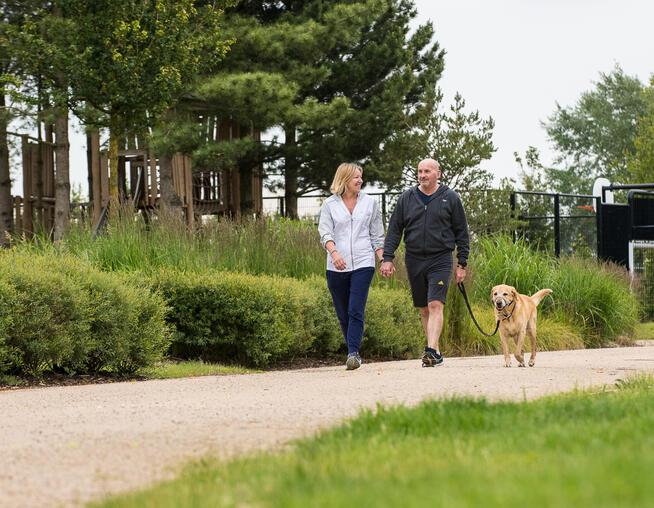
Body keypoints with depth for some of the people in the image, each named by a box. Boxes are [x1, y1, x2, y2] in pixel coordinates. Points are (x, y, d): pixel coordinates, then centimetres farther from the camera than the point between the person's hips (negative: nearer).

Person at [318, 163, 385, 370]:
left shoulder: (370, 203, 10)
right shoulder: (329, 205, 6)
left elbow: (377, 236, 15)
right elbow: (325, 233, -4)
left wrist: (383, 259, 4)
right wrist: (334, 252, -22)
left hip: (363, 264, -1)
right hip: (337, 267, 1)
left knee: (356, 311, -16)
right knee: (343, 314, 7)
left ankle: (353, 353, -22)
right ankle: (353, 352, 20)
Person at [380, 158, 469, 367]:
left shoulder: (450, 198, 1)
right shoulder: (406, 198, 7)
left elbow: (461, 232, 5)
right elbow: (394, 230, 9)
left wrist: (462, 264, 2)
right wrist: (387, 258, -1)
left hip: (440, 260, -4)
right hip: (414, 260, 4)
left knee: (435, 305, -17)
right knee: (424, 309, 9)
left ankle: (431, 350, -25)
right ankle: (436, 352, 18)